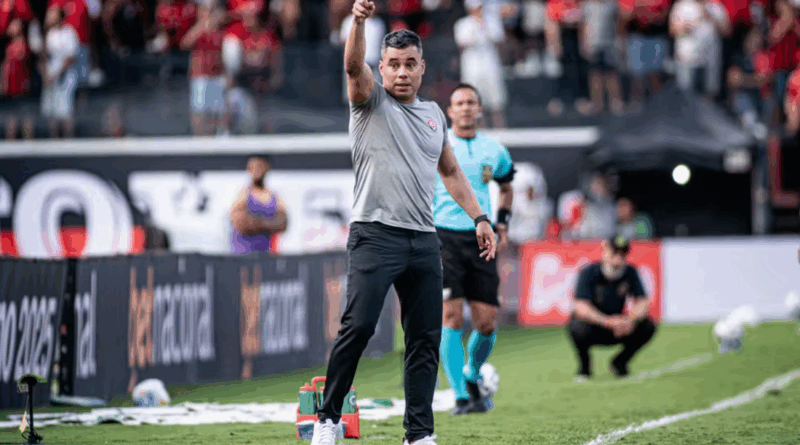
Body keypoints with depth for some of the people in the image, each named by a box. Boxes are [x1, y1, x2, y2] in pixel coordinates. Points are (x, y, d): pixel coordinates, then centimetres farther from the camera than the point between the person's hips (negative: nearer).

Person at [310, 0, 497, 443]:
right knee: (358, 325, -16)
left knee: (425, 338, 3)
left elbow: (450, 171, 29)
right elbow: (353, 66, -17)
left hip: (423, 240, 5)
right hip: (375, 235, -5)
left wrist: (479, 217, 21)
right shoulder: (371, 102, 4)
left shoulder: (434, 114, 19)